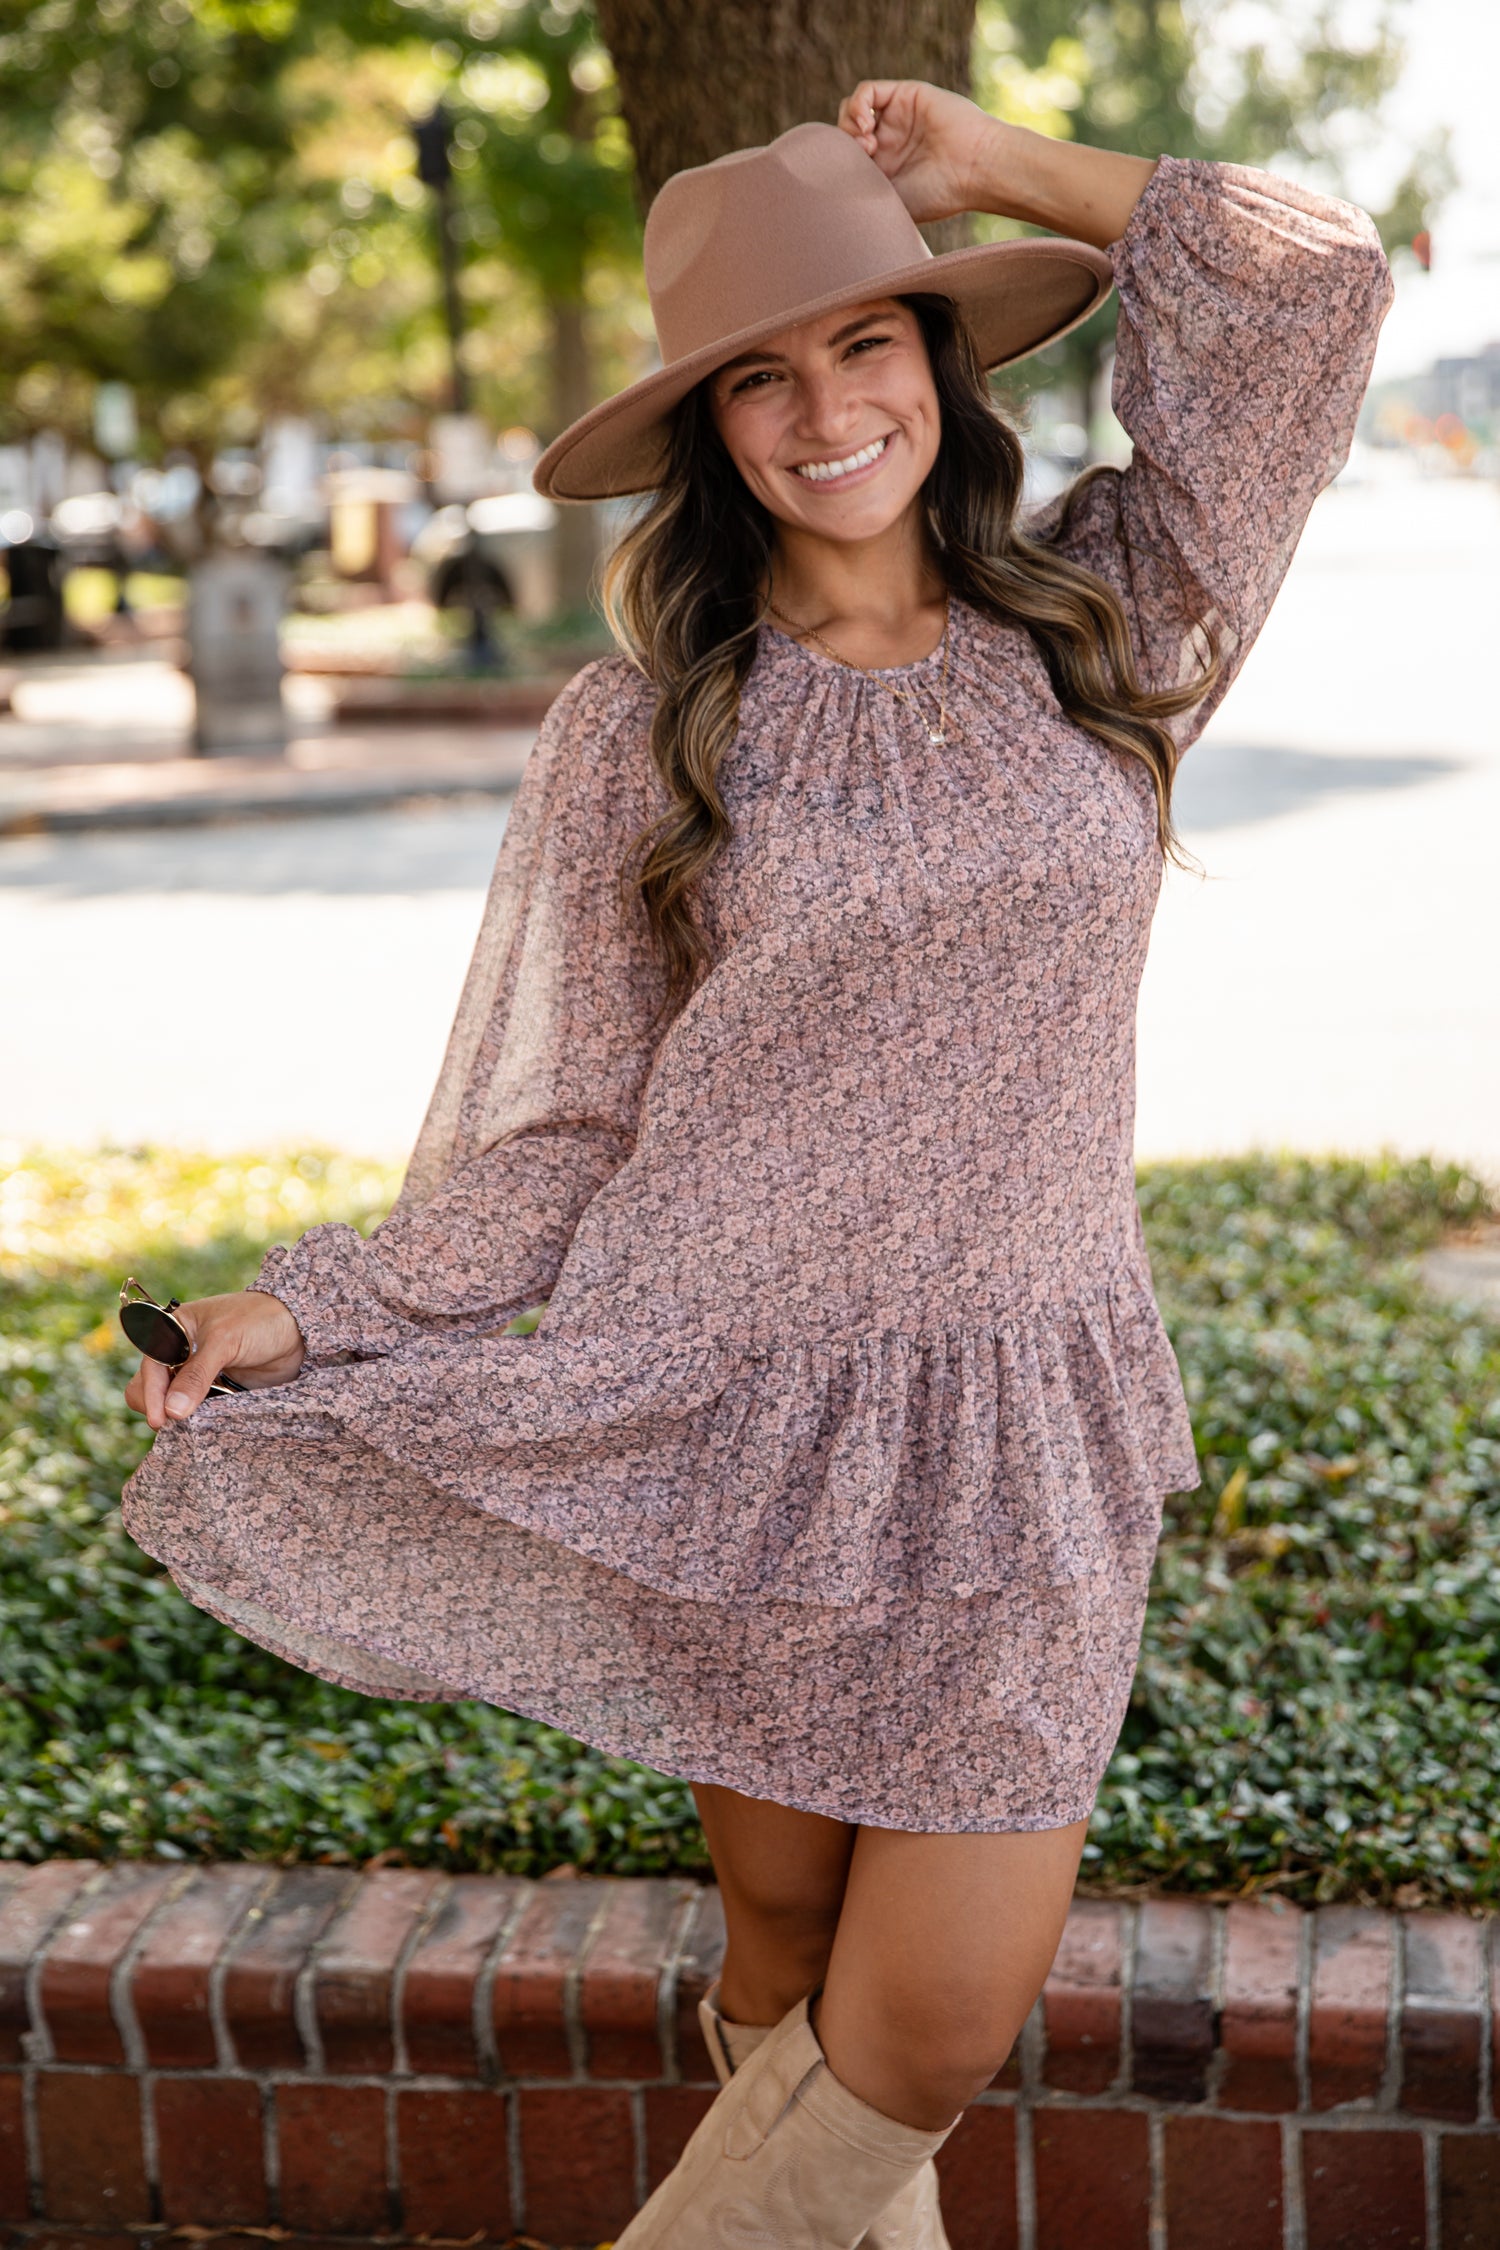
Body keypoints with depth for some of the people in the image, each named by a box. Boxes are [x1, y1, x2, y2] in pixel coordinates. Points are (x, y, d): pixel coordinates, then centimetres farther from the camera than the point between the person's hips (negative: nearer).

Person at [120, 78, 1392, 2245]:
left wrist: (994, 163, 5)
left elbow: (1315, 282, 5)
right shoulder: (641, 726, -2)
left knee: (942, 2024, -1)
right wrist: (311, 1308, -3)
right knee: (790, 1962, 10)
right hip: (734, 1420, -1)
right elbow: (556, 1129, 2)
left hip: (1023, 1439, 2)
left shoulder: (1097, 635, 5)